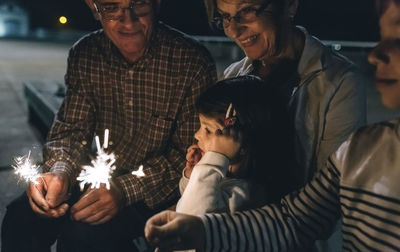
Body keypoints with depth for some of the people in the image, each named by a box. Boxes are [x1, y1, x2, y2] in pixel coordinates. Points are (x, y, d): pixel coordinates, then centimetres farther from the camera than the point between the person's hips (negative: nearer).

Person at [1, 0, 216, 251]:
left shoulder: (194, 62, -19)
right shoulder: (84, 54, -4)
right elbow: (72, 129, -2)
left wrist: (125, 189, -30)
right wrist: (59, 172, -24)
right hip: (104, 177, 5)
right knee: (21, 216, -13)